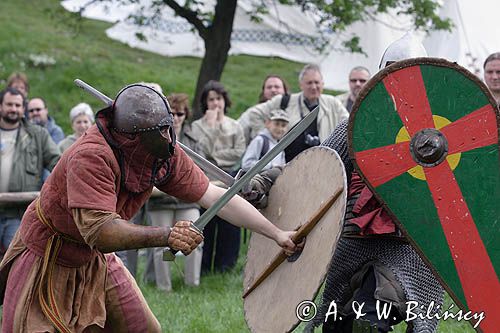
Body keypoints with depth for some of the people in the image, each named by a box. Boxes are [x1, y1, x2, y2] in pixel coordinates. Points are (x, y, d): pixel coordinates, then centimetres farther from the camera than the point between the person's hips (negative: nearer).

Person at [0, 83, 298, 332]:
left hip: (95, 262, 7)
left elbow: (213, 196, -9)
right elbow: (98, 231, -44)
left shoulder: (166, 154, -12)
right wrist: (166, 236, -55)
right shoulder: (91, 156, -34)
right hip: (47, 262, -6)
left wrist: (276, 233, -13)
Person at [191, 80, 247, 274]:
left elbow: (239, 152, 2)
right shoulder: (198, 126, 6)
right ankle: (203, 267, 1)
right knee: (205, 225, -3)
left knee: (229, 225, 1)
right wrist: (211, 124, -6)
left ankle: (225, 266, 8)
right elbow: (205, 148, -9)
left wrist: (215, 155, -5)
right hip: (206, 178, -2)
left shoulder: (235, 127, 12)